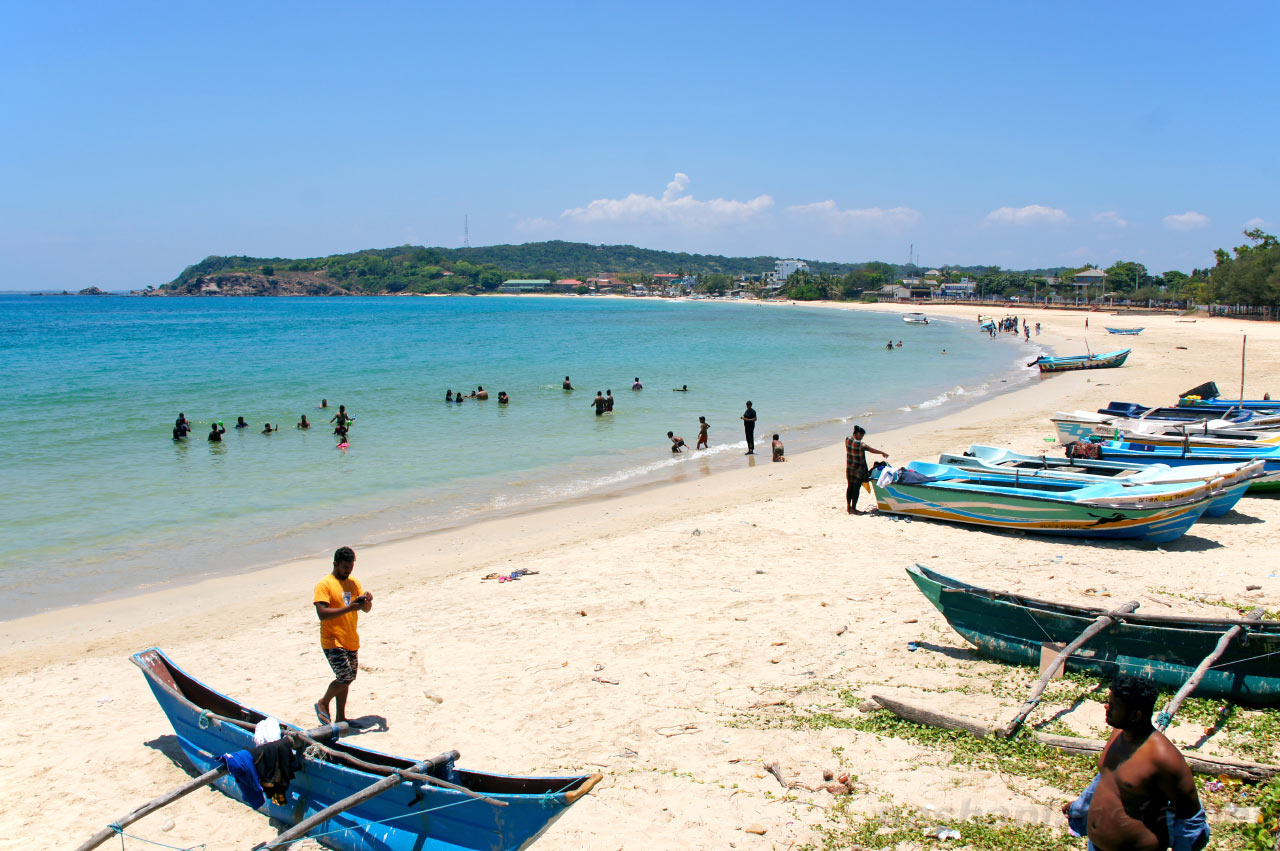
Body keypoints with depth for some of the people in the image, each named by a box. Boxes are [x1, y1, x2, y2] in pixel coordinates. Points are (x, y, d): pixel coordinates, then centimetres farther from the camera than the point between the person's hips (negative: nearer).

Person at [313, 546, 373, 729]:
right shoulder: (324, 584, -10)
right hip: (332, 641, -7)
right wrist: (349, 607, -27)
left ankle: (340, 717, 22)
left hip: (351, 641, 7)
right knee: (345, 677, -12)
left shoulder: (354, 583, 11)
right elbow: (322, 614, -21)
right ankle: (323, 703, 12)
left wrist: (367, 600, -12)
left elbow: (366, 610, 11)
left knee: (347, 678, 11)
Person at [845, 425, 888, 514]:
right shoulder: (860, 445, -22)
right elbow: (872, 450, -11)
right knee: (856, 488, 0)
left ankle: (849, 507, 25)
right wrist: (883, 453, 2)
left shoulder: (847, 440, -3)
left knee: (850, 487, 16)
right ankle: (853, 509, 5)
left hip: (849, 468, 7)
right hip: (858, 469, -7)